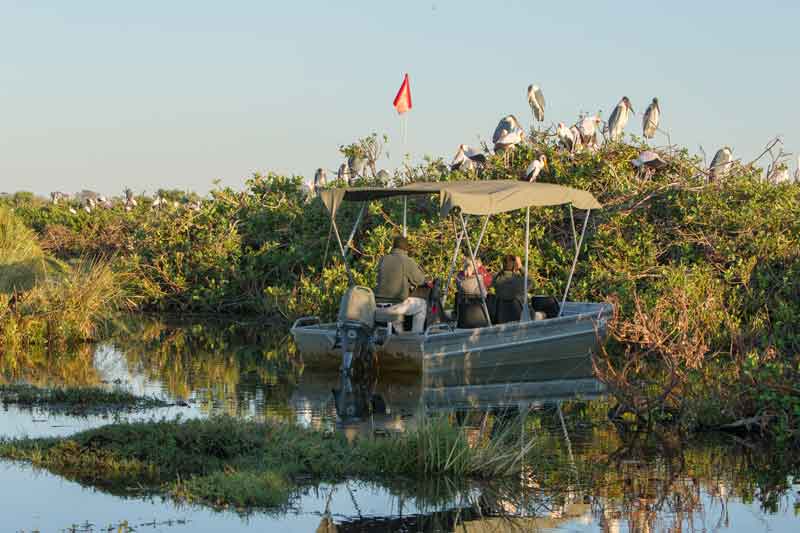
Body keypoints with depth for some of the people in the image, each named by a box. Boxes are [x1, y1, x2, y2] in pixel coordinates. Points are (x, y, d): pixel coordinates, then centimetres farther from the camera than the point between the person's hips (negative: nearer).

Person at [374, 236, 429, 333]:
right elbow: (420, 280, 3)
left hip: (379, 303, 6)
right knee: (422, 305, 18)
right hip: (394, 306, -5)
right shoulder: (407, 261, -8)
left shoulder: (383, 260, 8)